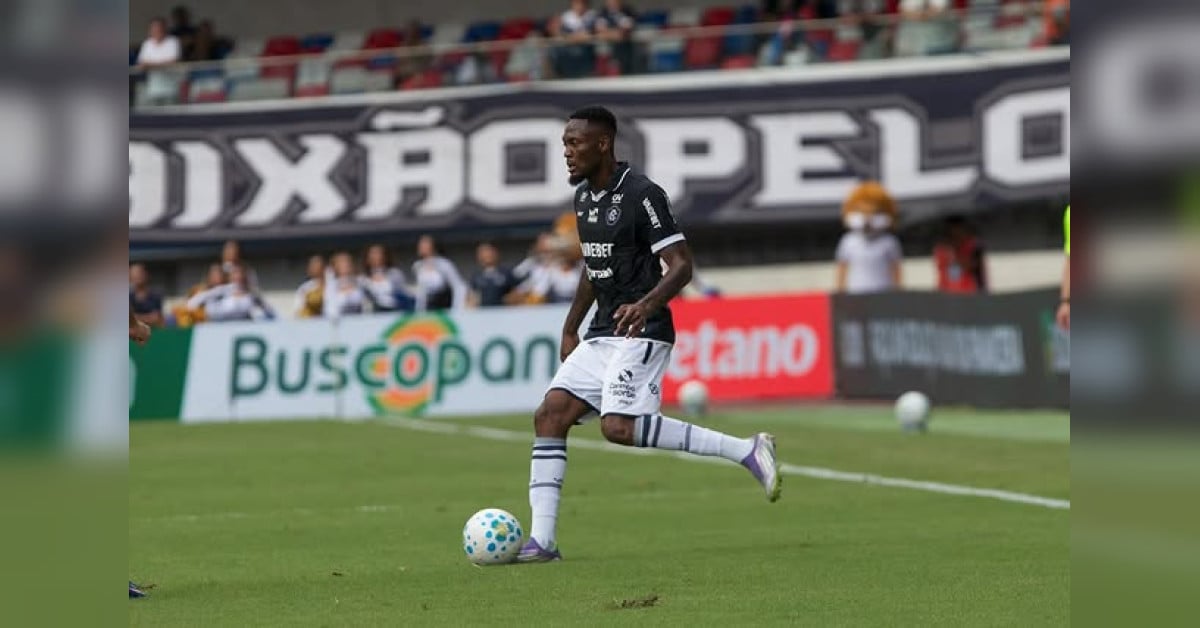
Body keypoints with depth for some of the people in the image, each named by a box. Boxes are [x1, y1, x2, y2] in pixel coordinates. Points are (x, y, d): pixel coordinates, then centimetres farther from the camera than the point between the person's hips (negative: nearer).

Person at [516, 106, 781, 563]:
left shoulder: (641, 195, -14)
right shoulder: (584, 197, 13)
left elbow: (681, 265, -18)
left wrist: (645, 305, -35)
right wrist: (570, 329, 28)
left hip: (641, 333, -9)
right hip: (601, 336, 9)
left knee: (619, 426, -24)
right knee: (549, 415, -3)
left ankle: (747, 450, -17)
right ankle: (541, 540, -3)